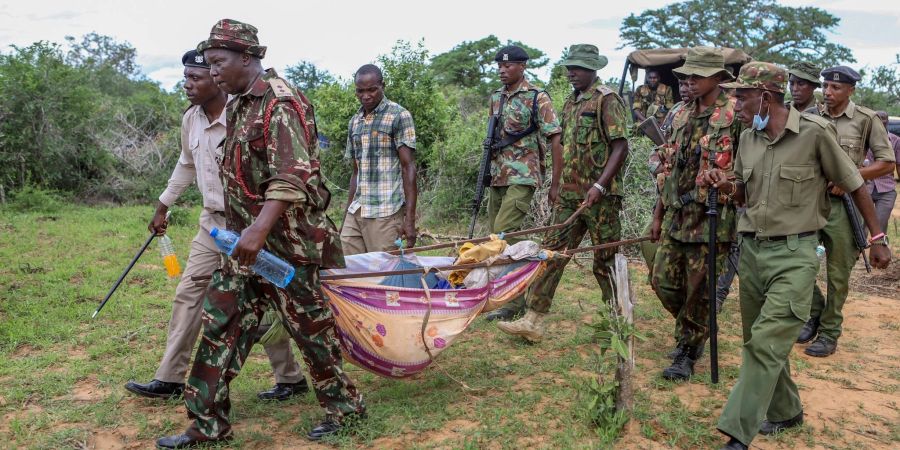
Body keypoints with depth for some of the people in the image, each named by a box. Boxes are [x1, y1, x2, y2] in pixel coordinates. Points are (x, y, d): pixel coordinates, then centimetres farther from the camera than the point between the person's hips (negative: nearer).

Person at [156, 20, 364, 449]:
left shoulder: (281, 104, -16)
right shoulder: (239, 105, 13)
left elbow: (292, 177, -28)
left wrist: (260, 229, -38)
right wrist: (244, 230, 21)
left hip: (287, 241, -9)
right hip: (248, 239, 9)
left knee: (309, 324, 4)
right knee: (221, 322, 8)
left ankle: (344, 406, 24)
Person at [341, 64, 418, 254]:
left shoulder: (399, 116, -2)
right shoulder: (354, 122, 15)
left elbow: (408, 167, -7)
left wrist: (410, 218, -14)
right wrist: (348, 214, 17)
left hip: (386, 214, -5)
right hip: (355, 212, 6)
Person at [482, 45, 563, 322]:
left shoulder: (537, 98, -7)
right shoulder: (496, 97, 14)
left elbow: (555, 141, -8)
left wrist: (555, 184, -12)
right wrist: (488, 171, 15)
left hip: (522, 177, -8)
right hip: (497, 177, 8)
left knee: (503, 234, -15)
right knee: (496, 235, 8)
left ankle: (514, 302, -5)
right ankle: (518, 293, 21)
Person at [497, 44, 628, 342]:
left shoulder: (606, 99, -9)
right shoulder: (571, 102, 15)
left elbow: (620, 147, -15)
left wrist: (599, 186, -24)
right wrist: (559, 186, 19)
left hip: (600, 196, -7)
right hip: (570, 195, 8)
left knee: (606, 261, 3)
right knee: (552, 253, 3)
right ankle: (533, 320, 6)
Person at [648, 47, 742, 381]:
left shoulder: (735, 114, -8)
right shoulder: (682, 115, 12)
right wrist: (658, 214, 16)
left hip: (712, 218, -6)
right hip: (676, 216, 7)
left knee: (700, 290, 2)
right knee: (663, 282, 10)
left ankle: (689, 351, 18)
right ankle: (692, 330, 34)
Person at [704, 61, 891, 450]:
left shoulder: (814, 131, -12)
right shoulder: (747, 138, 5)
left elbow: (854, 185, -1)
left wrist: (877, 239, 3)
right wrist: (726, 186, -5)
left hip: (794, 254, -6)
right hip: (751, 249, 6)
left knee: (766, 342, -13)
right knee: (761, 341, 14)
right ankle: (785, 412, 35)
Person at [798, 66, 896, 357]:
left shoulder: (866, 119, -4)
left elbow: (887, 163, -3)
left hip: (843, 204, -3)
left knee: (838, 275, 5)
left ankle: (829, 333, 18)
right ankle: (815, 312, 24)